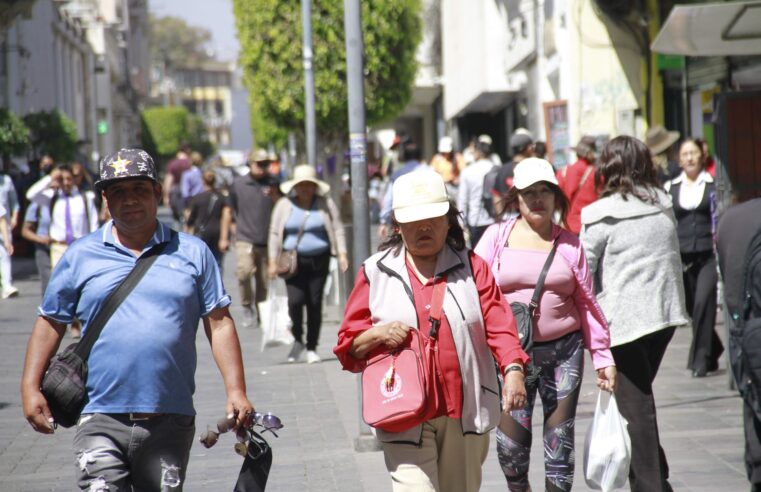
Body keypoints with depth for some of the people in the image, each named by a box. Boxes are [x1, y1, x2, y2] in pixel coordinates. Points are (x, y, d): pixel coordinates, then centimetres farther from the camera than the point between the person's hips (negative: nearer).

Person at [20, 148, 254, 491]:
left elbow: (219, 324, 8)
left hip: (170, 422, 1)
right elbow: (50, 322, 13)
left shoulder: (192, 253, 8)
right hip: (101, 420, -1)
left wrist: (236, 391, 0)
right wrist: (30, 387, 4)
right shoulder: (80, 256, 8)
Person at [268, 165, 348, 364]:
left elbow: (337, 229, 4)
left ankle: (311, 348, 12)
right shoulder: (284, 205, 3)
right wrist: (273, 261, 1)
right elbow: (275, 233, 5)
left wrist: (342, 254, -6)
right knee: (295, 300, -14)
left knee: (315, 303, 0)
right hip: (293, 260, -1)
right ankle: (298, 340, 10)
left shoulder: (326, 204, 4)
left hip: (319, 260, 1)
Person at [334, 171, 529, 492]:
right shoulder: (376, 272, 6)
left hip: (465, 416, 2)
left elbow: (499, 325, -3)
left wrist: (513, 369, -20)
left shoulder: (471, 267, 7)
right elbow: (348, 344, 8)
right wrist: (378, 335, -13)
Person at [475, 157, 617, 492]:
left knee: (560, 437, 2)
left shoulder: (569, 244, 8)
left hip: (564, 351, 1)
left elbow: (587, 303, 11)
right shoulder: (496, 237, 5)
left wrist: (603, 356, 9)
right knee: (511, 441, -6)